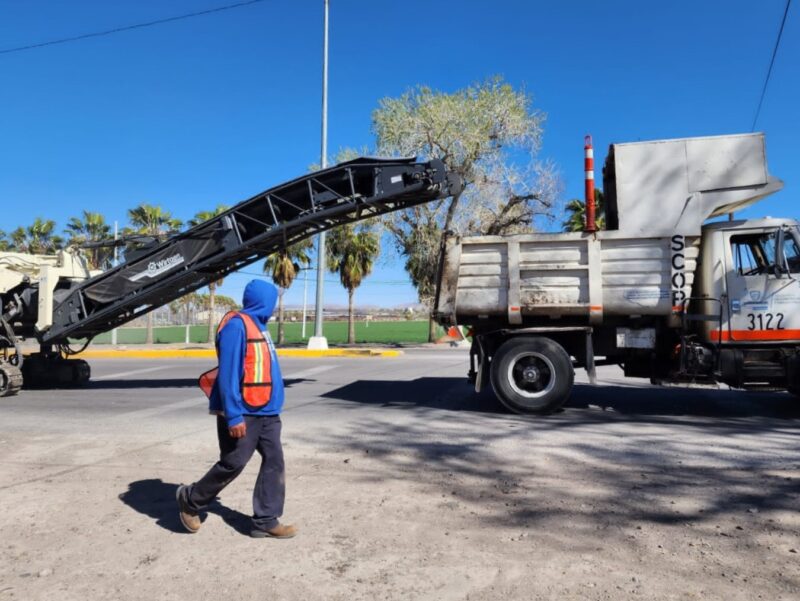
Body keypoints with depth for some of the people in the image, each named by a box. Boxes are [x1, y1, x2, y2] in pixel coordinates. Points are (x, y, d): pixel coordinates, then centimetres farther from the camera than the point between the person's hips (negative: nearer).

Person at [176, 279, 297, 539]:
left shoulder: (259, 326, 13)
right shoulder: (236, 325, -16)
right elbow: (228, 373, -21)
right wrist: (233, 416, -23)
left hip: (267, 412, 9)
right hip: (243, 413, -9)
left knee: (274, 462, 5)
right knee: (233, 464, 2)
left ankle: (266, 520, 13)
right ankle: (190, 500, 26)